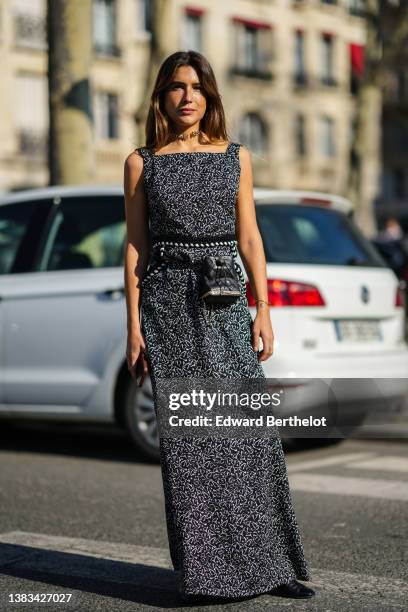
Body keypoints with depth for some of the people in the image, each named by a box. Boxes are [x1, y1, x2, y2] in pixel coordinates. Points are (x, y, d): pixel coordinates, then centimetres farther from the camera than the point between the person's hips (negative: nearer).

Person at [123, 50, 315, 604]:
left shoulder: (236, 156, 10)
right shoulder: (141, 163, 6)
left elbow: (249, 238, 7)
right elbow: (135, 246, 4)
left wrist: (263, 312, -1)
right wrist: (134, 325, -1)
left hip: (226, 304, 1)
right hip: (168, 303, -1)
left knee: (250, 428, -4)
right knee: (186, 435, -2)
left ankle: (268, 564, 6)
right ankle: (204, 571, 8)